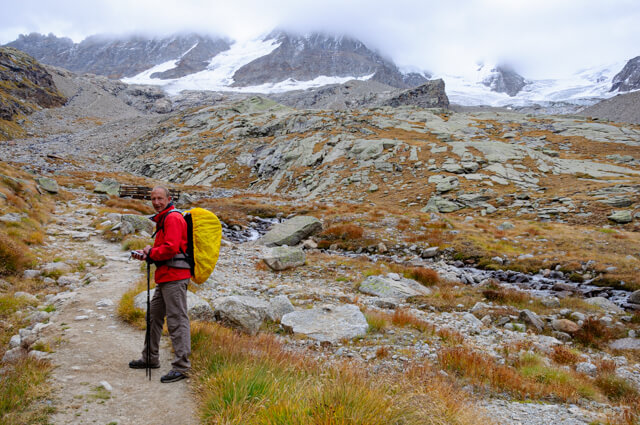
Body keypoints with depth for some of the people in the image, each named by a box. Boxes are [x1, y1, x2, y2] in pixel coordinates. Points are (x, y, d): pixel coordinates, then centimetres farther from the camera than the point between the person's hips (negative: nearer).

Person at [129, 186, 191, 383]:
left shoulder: (173, 218, -10)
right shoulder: (163, 219, 23)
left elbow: (171, 248, -21)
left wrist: (151, 252, -6)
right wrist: (146, 255, 10)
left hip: (174, 277, -11)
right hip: (165, 277, 11)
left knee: (177, 319, -10)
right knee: (154, 316, 17)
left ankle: (181, 366, -8)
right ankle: (150, 359, 30)